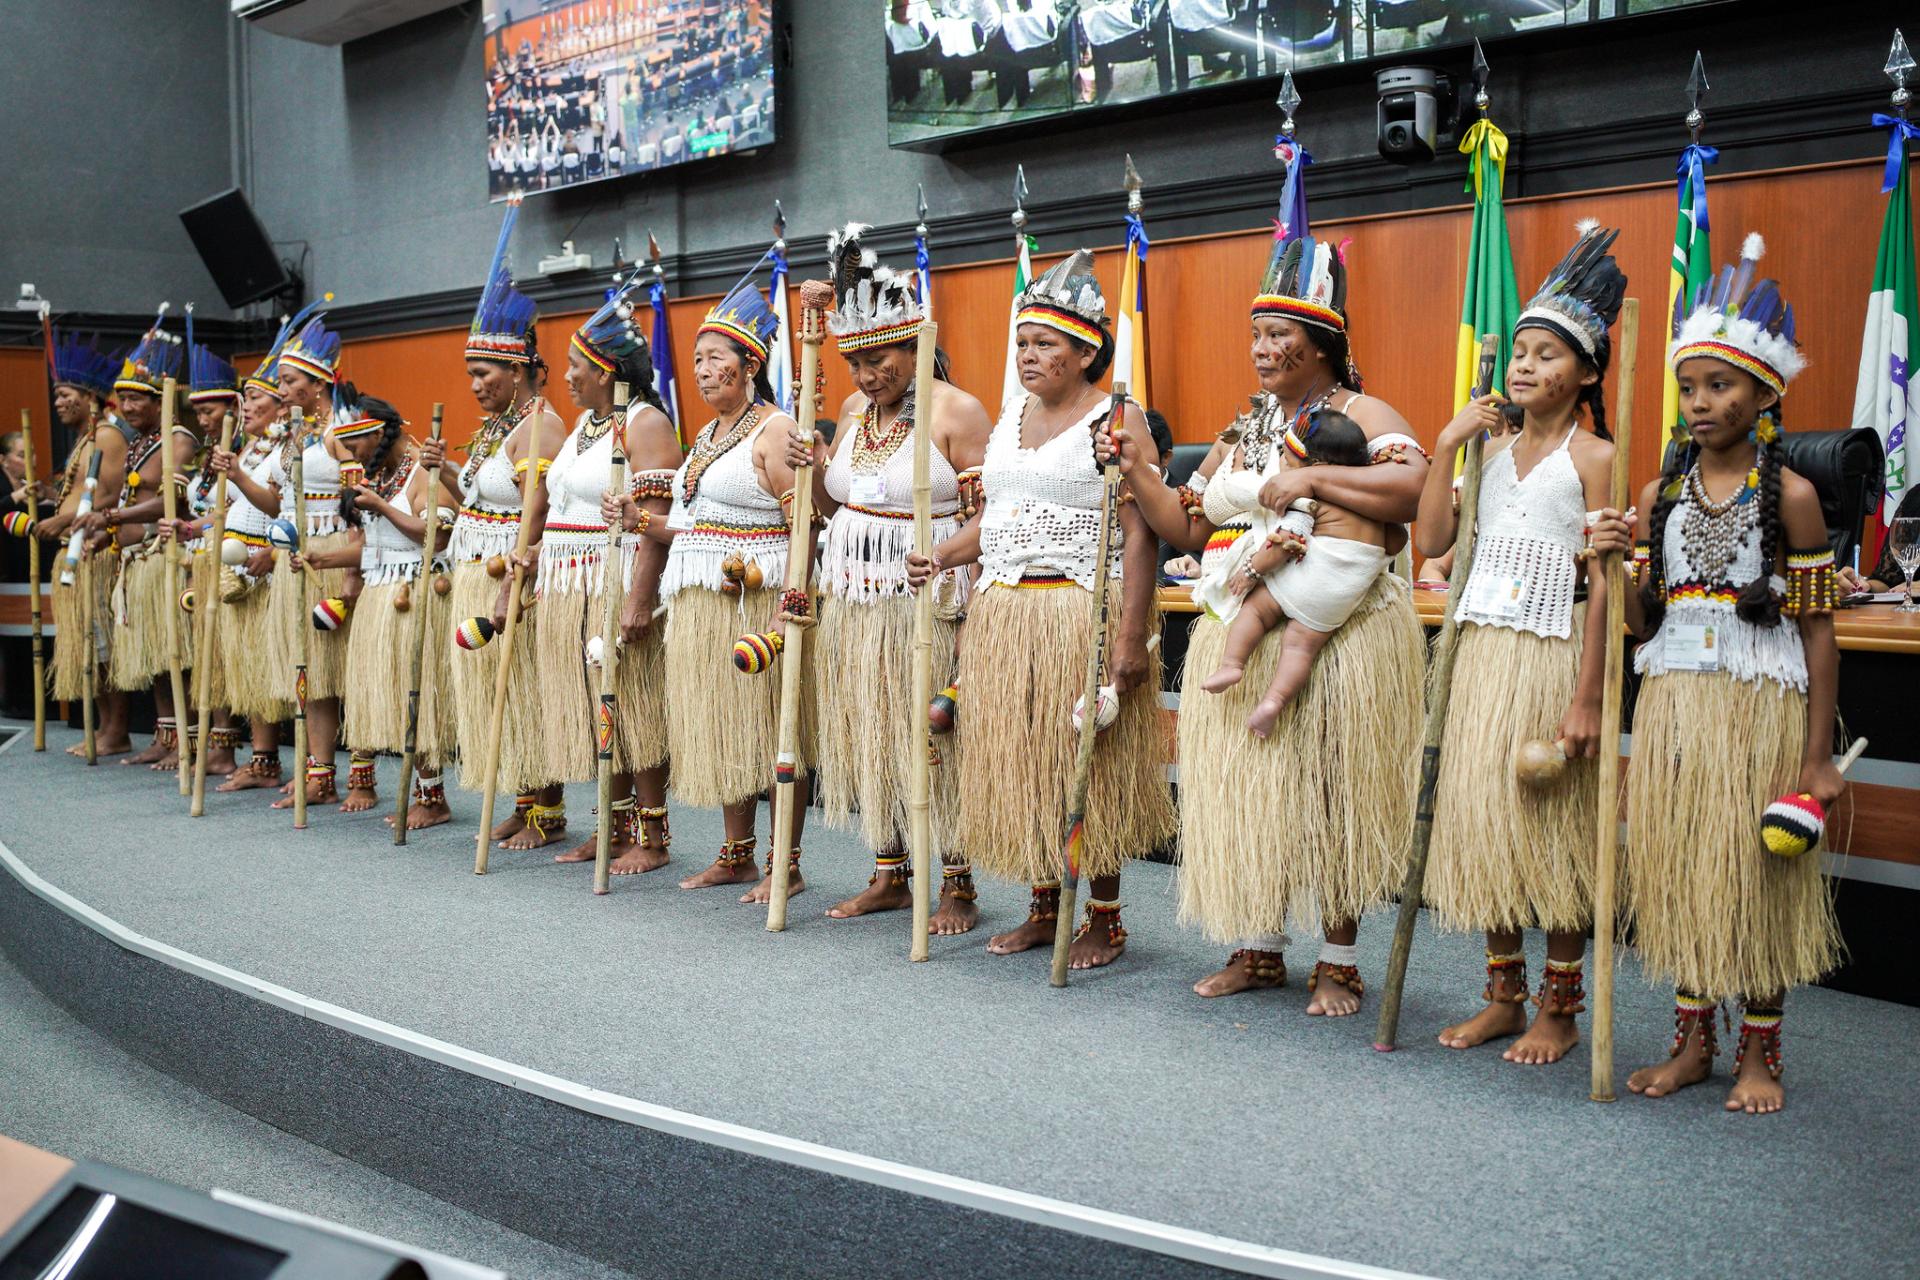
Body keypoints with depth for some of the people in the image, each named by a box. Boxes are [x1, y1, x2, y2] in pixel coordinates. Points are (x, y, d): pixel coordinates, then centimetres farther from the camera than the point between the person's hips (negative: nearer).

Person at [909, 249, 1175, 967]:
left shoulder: (1117, 419, -7)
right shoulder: (1009, 416, 14)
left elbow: (1140, 534, -12)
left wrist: (1131, 635, -19)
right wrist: (943, 557, 0)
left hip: (1084, 611, -6)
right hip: (1003, 613, 7)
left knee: (1088, 761, 0)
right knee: (1019, 761, 10)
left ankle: (1105, 920, 14)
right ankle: (1044, 909, 25)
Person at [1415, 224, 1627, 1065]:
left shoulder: (1593, 456, -6)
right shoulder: (1494, 449, 12)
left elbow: (1603, 583, -11)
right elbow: (1431, 540, 4)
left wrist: (1587, 697, -16)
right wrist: (1445, 447, -1)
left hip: (1554, 652, -6)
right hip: (1484, 649, 6)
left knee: (1552, 823, 1)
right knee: (1483, 812, 10)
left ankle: (1559, 1010, 14)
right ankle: (1504, 995, 23)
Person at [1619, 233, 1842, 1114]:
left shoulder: (1790, 495, -5)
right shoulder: (1659, 494, 6)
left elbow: (1817, 628, -5)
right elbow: (1641, 623, 7)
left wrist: (1817, 754, -9)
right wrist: (1618, 567, -14)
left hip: (1760, 707, -4)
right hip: (1672, 704, 4)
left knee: (1758, 874, 3)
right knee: (1679, 870, 9)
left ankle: (1759, 1057, 18)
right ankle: (1692, 1044, 23)